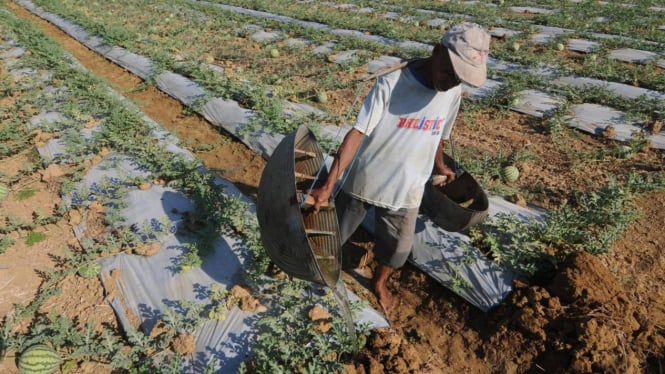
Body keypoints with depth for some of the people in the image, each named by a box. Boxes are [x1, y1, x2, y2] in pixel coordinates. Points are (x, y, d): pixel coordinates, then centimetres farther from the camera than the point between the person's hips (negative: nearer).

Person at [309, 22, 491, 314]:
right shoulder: (391, 84, -23)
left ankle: (378, 283, 50)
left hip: (406, 191, 4)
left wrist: (439, 166, 29)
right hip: (364, 182, -4)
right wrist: (328, 185, -30)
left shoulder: (453, 93, -6)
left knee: (396, 248, 19)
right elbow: (357, 133, -26)